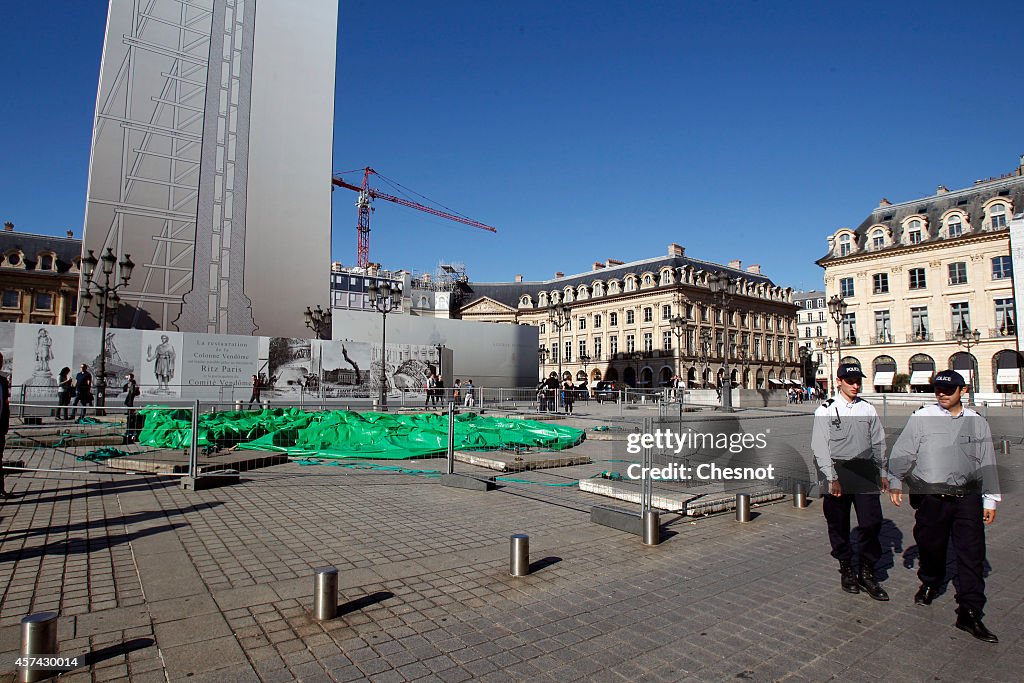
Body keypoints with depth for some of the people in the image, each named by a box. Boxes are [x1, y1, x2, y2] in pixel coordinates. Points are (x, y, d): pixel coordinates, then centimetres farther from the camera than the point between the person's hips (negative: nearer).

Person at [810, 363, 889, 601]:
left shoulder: (868, 409, 10)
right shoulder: (826, 410, -2)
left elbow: (878, 443, 16)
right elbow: (820, 447, -7)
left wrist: (882, 473, 13)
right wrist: (832, 478, -13)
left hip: (865, 472, 3)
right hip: (838, 472, -3)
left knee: (872, 522, -2)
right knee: (839, 525, 7)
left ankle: (867, 572, 14)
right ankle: (846, 569, 24)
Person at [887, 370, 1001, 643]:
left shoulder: (977, 422, 5)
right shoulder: (921, 418, -3)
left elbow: (986, 463, 11)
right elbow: (902, 453, 1)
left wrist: (990, 499, 11)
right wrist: (896, 482, 0)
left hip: (967, 497, 2)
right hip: (930, 496, -1)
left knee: (971, 553, -1)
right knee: (930, 546, 11)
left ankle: (969, 613, 7)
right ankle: (930, 583, 39)